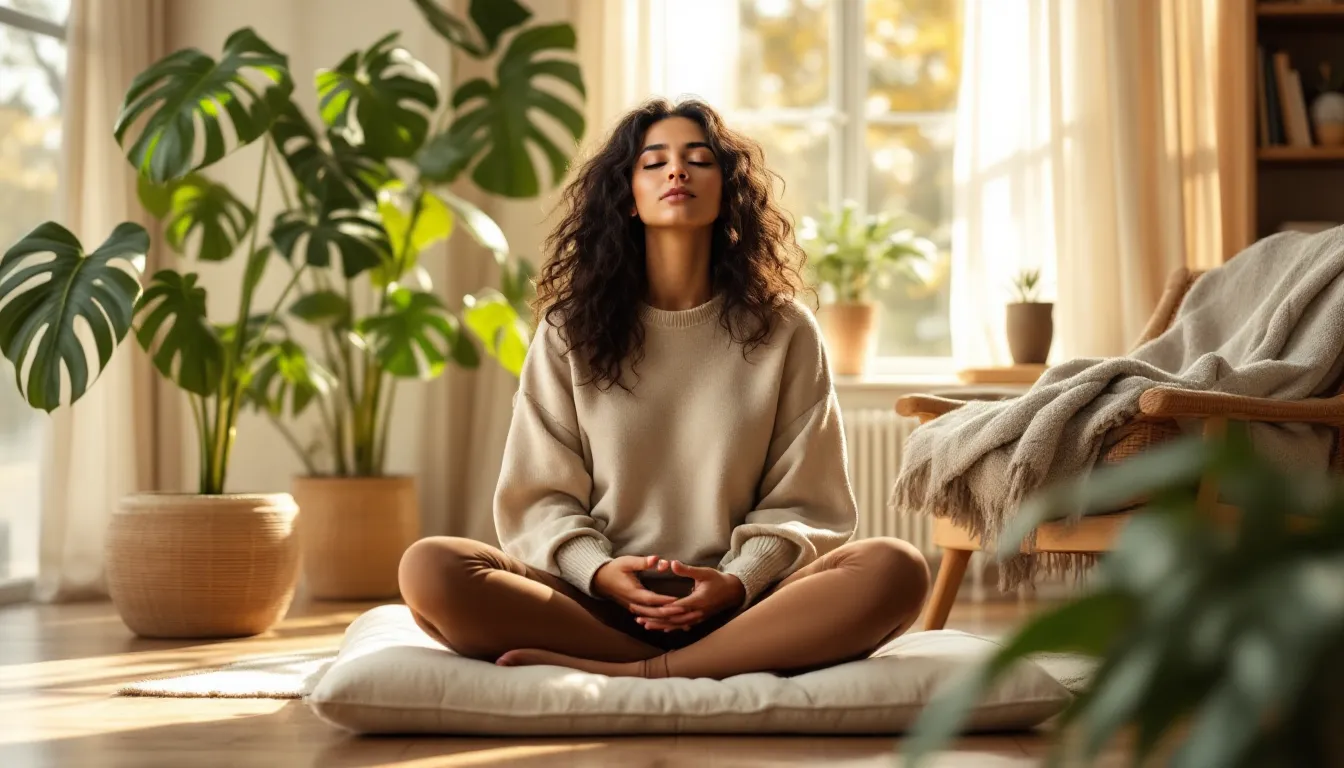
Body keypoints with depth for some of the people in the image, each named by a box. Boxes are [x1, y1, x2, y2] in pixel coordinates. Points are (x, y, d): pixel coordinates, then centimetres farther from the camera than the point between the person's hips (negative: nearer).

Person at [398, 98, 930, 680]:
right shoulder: (569, 331, 10)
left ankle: (626, 675, -30)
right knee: (429, 568, -28)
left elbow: (803, 502, 7)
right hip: (599, 604, 0)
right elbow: (539, 496, 6)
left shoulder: (784, 331, 10)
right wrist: (598, 572, -14)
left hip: (737, 606, 0)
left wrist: (738, 582, -13)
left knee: (896, 571, -30)